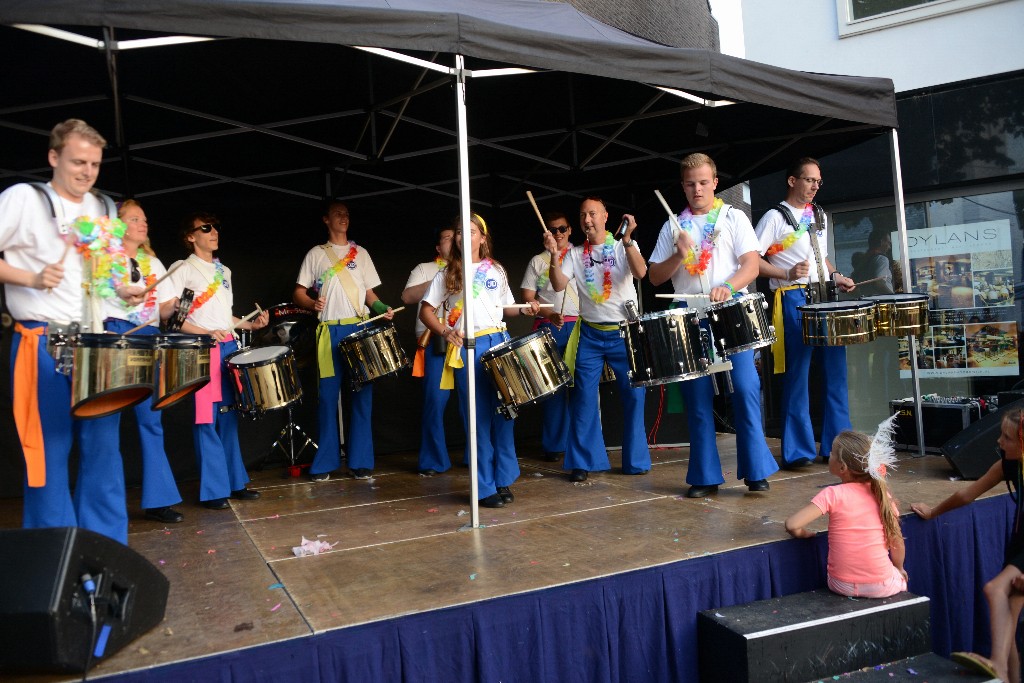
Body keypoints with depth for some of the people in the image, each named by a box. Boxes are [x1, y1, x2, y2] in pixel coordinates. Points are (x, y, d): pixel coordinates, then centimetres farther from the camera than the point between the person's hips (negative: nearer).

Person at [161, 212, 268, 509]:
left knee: (229, 416, 9)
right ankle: (213, 490, 1)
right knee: (207, 418, -6)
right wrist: (205, 333, -19)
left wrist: (250, 324, 8)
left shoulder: (224, 271, 19)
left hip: (230, 347, 6)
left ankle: (235, 483, 16)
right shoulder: (182, 269, -1)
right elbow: (166, 313, -10)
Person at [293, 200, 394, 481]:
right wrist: (313, 303, -15)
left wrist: (383, 309, -6)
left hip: (360, 329, 2)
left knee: (362, 394, -1)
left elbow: (369, 293, 14)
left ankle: (360, 460, 6)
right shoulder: (316, 254, 9)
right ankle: (325, 462, 9)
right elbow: (298, 293, 7)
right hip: (330, 331, -1)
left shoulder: (361, 253, 15)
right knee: (328, 396, -1)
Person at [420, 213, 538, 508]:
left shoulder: (496, 270, 14)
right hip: (467, 348, -2)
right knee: (478, 418, -1)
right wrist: (445, 331, -12)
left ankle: (504, 480, 17)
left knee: (503, 413, 4)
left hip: (499, 342, 3)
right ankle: (485, 488, 7)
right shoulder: (447, 274, 6)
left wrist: (524, 310, 0)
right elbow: (426, 310, 4)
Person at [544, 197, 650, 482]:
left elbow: (640, 272, -17)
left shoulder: (624, 247, 1)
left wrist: (626, 239, -27)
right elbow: (559, 285, -5)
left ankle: (636, 460, 16)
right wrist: (554, 256, -18)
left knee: (634, 395, 2)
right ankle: (583, 461, 11)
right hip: (590, 335, 2)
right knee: (583, 398, 0)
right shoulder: (575, 254, 7)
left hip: (624, 333, -1)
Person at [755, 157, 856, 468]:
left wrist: (835, 275, 11)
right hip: (794, 299, -7)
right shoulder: (775, 217, -4)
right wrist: (788, 274, -21)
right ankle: (797, 450, 4)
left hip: (825, 297, 7)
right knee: (797, 374, -4)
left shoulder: (819, 215, 18)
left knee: (836, 367, 8)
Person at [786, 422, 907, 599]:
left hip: (843, 586, -1)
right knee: (901, 578, 36)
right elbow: (897, 540, 2)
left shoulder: (832, 494, -14)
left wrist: (804, 533, -1)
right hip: (883, 587, 1)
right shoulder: (882, 494, -5)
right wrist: (899, 568, 21)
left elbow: (792, 525, -23)